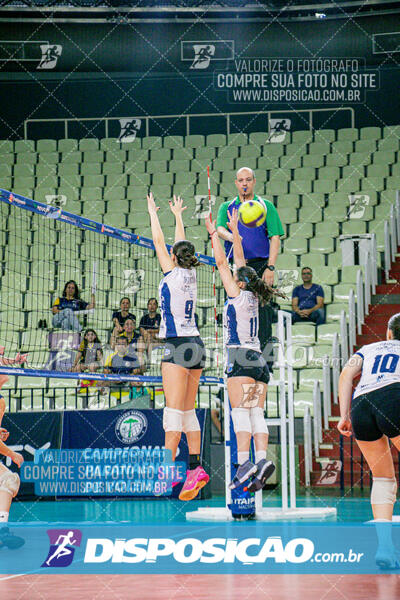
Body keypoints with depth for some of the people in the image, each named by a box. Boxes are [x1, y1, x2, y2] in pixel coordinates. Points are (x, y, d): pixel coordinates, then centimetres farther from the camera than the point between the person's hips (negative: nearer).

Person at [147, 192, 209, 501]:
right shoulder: (191, 273, 10)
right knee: (188, 410, 8)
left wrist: (153, 212, 18)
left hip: (178, 345, -7)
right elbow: (181, 243, 26)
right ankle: (195, 467, 4)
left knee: (174, 409, -10)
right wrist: (177, 214, 39)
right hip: (197, 345, 7)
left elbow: (159, 242, 5)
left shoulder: (172, 273, -7)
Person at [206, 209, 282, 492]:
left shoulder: (237, 295, 0)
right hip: (259, 360, 7)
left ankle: (244, 461, -25)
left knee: (240, 412, -14)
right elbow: (240, 262, 27)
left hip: (241, 357, -7)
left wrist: (214, 233, 11)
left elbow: (222, 263, 3)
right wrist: (235, 232, 34)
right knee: (257, 414, -1)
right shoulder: (253, 298, 17)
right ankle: (262, 460, -13)